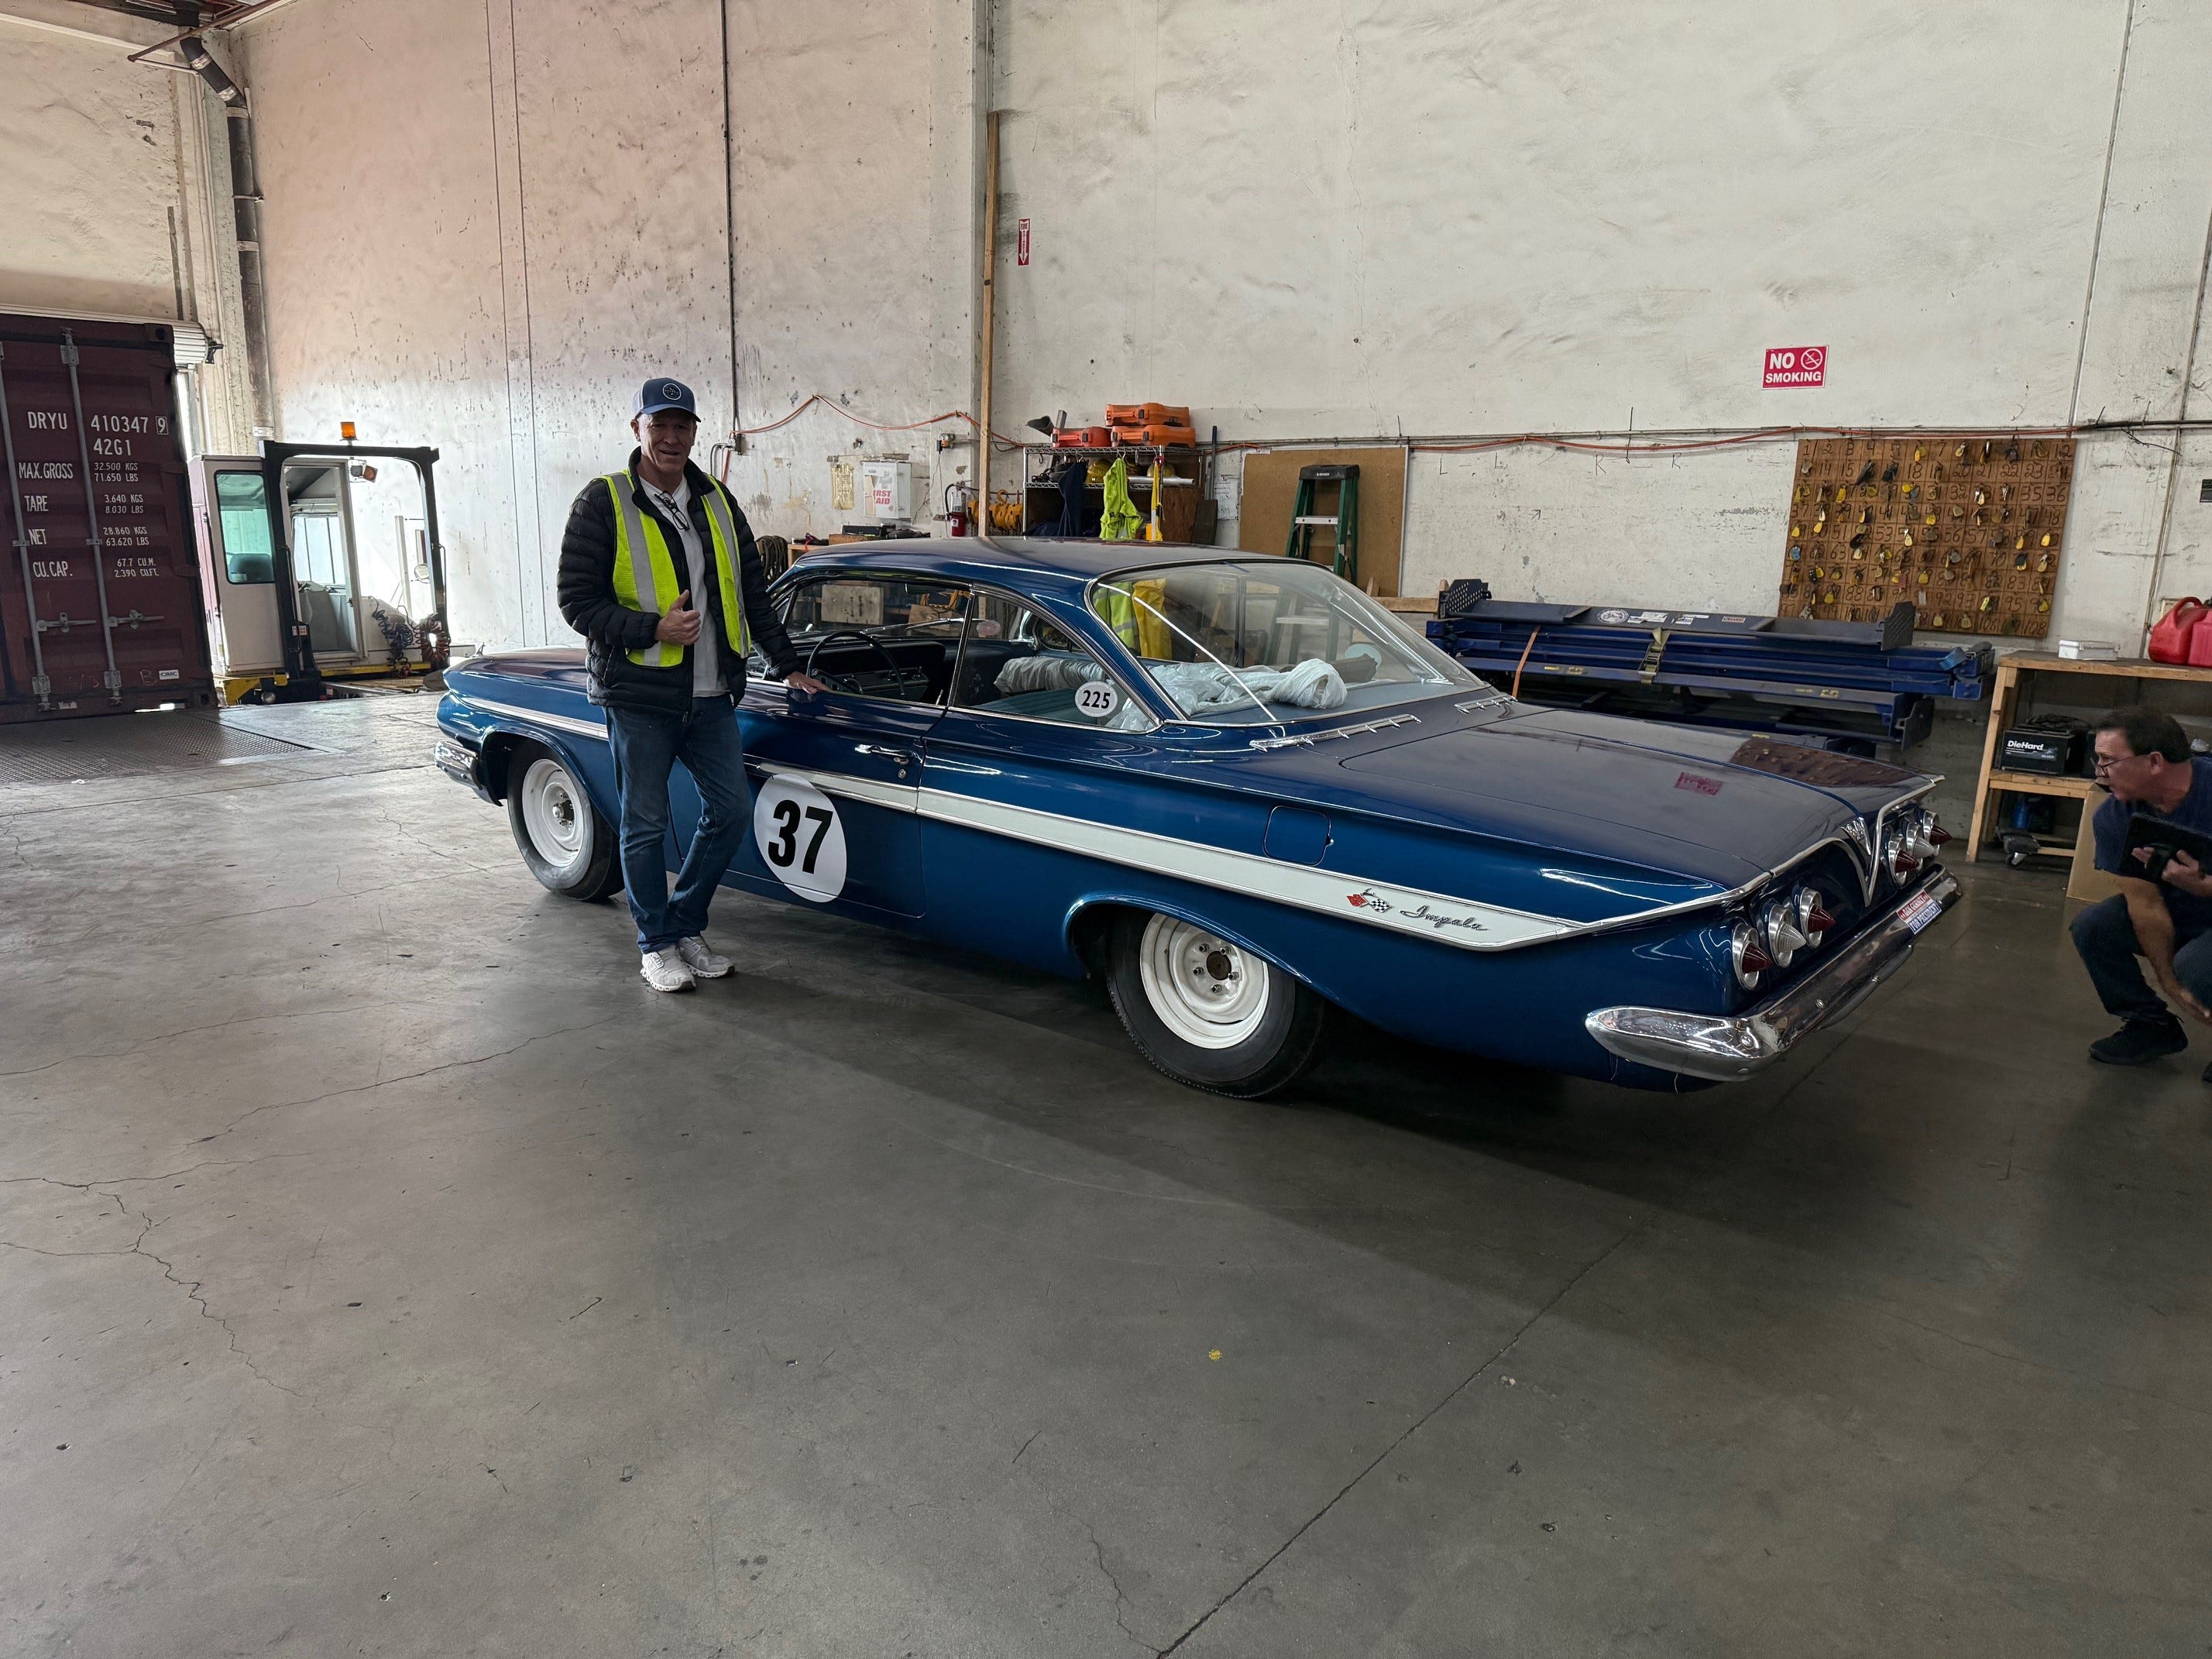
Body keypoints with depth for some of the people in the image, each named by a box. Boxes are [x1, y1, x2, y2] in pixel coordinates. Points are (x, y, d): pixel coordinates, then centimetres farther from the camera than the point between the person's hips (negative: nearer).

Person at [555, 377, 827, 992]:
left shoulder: (717, 502, 10)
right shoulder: (603, 503, -6)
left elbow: (753, 593, 15)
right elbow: (577, 601, -8)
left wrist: (786, 667, 13)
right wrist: (654, 628, -20)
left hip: (710, 694, 5)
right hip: (637, 695, -5)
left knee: (731, 809, 7)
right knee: (646, 825, 4)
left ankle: (685, 926, 25)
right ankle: (656, 945, 20)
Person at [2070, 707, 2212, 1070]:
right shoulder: (2115, 816, -12)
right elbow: (2147, 904, -12)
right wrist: (2168, 981, -12)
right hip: (2178, 915, 6)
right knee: (2091, 926, -12)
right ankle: (2151, 1025, 8)